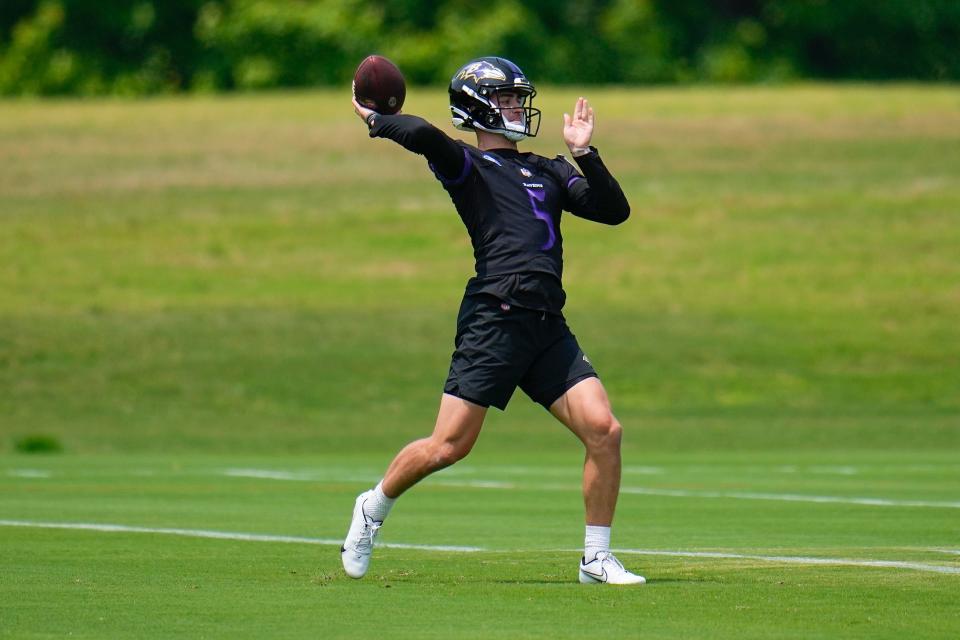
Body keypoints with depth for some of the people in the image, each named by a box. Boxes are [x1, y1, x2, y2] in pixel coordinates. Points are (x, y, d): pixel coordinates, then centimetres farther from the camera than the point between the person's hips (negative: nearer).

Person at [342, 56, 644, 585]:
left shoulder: (549, 172, 23)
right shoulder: (467, 166, 3)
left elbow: (614, 211, 15)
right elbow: (424, 135, -17)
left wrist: (584, 154, 6)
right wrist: (375, 121, 0)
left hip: (549, 327, 6)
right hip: (494, 318, -6)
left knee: (604, 430, -7)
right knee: (448, 447, -5)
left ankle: (597, 559, 4)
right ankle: (373, 507, 22)